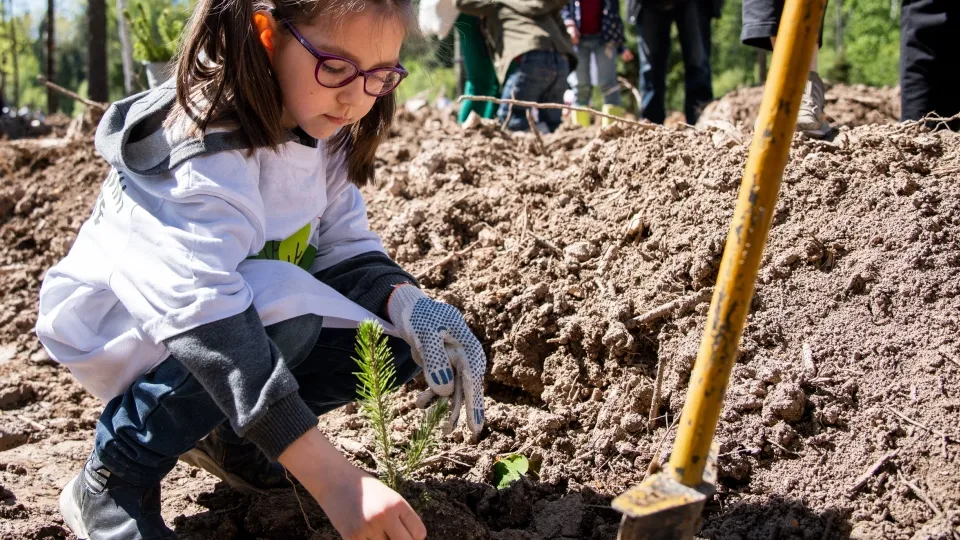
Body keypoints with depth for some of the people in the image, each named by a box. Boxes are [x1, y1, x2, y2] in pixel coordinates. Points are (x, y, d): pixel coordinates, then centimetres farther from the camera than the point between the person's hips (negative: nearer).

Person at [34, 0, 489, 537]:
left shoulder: (324, 129, -9)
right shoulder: (206, 142, -34)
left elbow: (346, 249, -6)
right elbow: (202, 311, -45)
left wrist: (409, 305, -31)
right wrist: (334, 478, -52)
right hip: (121, 326, -7)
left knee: (401, 338, -12)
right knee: (282, 318, -36)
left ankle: (224, 430, 10)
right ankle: (112, 482, -14)